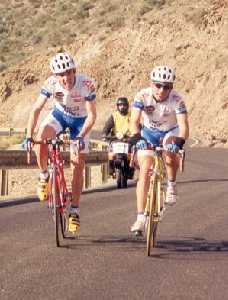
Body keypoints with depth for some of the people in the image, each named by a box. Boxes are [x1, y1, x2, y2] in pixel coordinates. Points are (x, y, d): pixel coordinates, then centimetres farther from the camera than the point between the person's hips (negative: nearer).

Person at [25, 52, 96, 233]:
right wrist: (29, 136, -35)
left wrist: (81, 137, -39)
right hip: (59, 115, 1)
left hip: (80, 121, -1)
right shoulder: (51, 84, -27)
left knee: (78, 167, -3)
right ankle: (44, 176, -7)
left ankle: (74, 212, 8)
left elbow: (92, 115, -27)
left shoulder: (86, 84, -32)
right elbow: (37, 109, -25)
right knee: (41, 139, -31)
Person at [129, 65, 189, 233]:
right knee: (145, 171, -11)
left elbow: (183, 124, -35)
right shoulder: (142, 96, -24)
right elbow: (135, 121, -31)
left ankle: (172, 185, -6)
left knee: (171, 154, -35)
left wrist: (180, 140, -55)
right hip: (148, 133, 1)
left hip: (170, 133, -1)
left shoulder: (177, 100, -26)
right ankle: (141, 217, -7)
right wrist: (136, 136, -50)